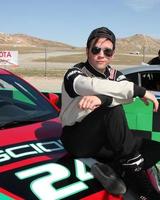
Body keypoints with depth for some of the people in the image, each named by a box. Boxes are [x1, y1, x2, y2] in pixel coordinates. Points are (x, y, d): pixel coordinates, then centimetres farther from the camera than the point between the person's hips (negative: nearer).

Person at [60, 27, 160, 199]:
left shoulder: (115, 74, 4)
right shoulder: (74, 74, -11)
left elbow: (128, 96, -18)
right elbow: (94, 86, -35)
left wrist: (101, 99, -39)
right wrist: (139, 90, -33)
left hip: (103, 142, 5)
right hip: (77, 140, -5)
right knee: (113, 109, -33)